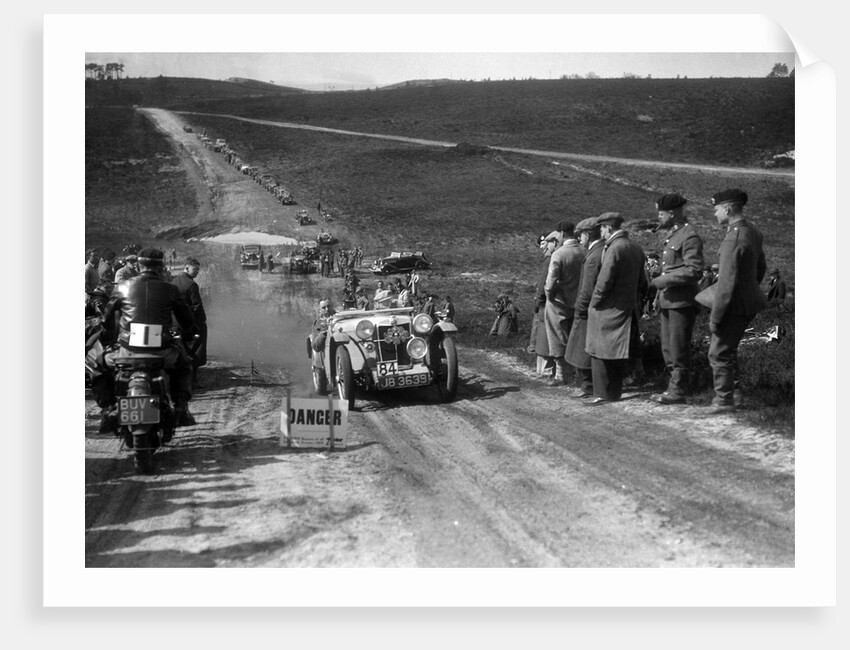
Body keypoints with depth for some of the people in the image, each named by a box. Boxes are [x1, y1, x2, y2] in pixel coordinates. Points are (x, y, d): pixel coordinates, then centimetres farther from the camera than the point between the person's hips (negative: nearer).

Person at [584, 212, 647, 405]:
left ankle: (603, 394, 2)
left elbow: (604, 281, -20)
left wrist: (594, 303, -8)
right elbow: (641, 282, 16)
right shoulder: (636, 248, 10)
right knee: (618, 353, 15)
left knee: (600, 352, 0)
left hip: (609, 310, -9)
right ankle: (615, 390, 22)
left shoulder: (614, 249, -18)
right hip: (628, 308, 9)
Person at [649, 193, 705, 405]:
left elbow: (694, 271, -20)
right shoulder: (670, 236, 16)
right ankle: (673, 387, 21)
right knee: (668, 348, 13)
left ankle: (678, 391, 3)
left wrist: (663, 280, -17)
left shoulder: (689, 236, -13)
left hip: (682, 302, -9)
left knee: (678, 348, -4)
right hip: (668, 301, 9)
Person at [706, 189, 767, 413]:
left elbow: (727, 283, -25)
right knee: (728, 349, 21)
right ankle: (732, 392, 29)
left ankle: (724, 401, 13)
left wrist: (715, 317, -19)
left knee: (719, 353, 3)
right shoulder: (752, 232, 6)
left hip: (735, 305, -9)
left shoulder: (733, 240, -24)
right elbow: (761, 267, 18)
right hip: (749, 301, 9)